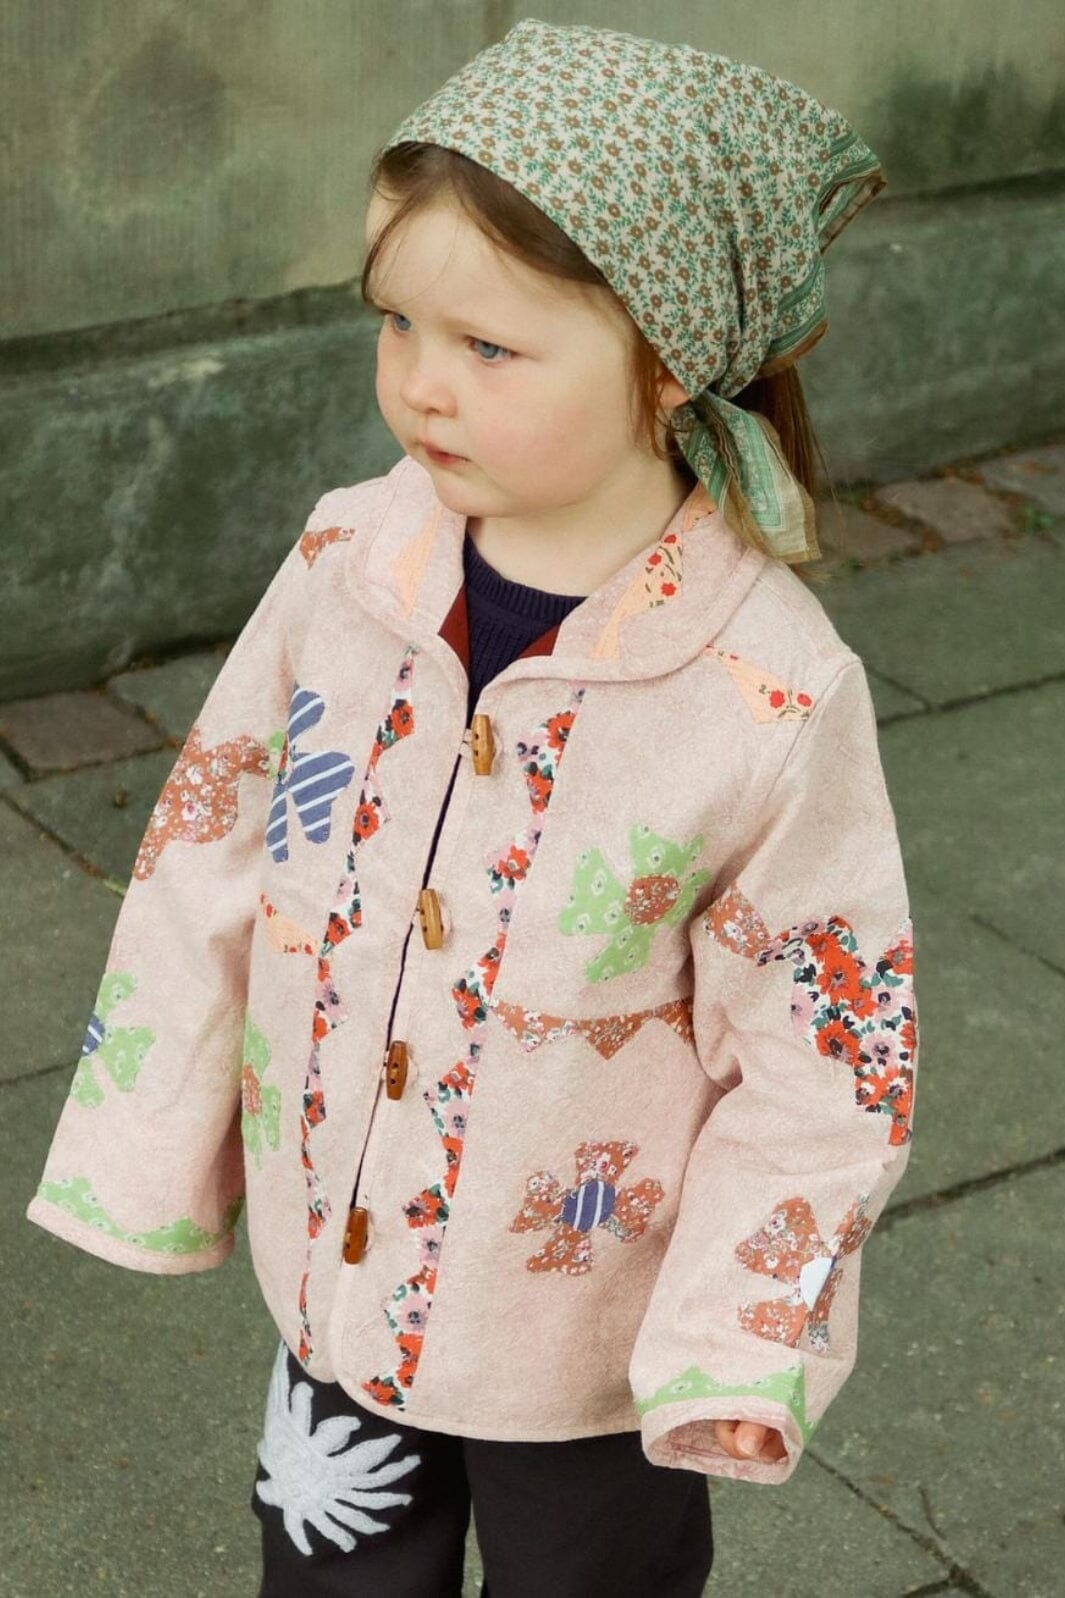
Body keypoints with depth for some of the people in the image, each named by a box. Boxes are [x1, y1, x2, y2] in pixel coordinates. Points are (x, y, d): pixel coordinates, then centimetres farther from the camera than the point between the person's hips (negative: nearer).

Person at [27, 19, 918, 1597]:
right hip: (335, 1274, 4)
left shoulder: (776, 696, -23)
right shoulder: (347, 562, -12)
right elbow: (211, 849, -1)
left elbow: (822, 1060, -15)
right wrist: (151, 1157, 4)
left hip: (588, 1341, -3)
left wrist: (734, 1346, -19)